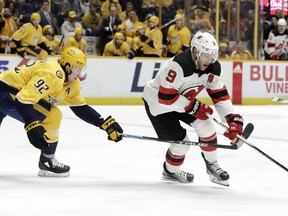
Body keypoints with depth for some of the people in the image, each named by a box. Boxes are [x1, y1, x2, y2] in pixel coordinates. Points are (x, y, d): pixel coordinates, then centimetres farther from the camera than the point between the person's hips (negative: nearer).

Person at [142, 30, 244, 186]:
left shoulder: (212, 67, -12)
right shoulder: (178, 65, -37)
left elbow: (220, 94, -6)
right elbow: (165, 98, -36)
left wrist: (232, 118, -16)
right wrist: (192, 106, -31)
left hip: (181, 100, 7)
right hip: (157, 103, -7)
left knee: (206, 125, -7)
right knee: (181, 142, -9)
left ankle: (211, 165, 12)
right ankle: (170, 171, 21)